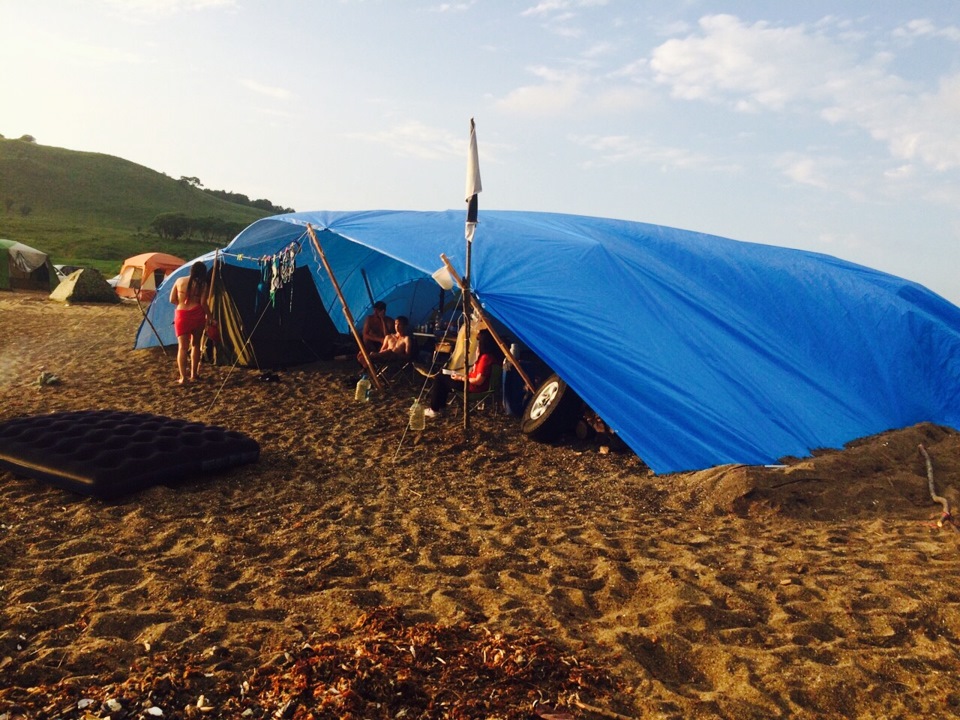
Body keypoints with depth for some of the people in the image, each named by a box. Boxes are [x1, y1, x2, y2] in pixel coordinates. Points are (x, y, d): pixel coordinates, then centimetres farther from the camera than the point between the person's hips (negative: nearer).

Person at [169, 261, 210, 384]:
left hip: (181, 315, 1)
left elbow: (172, 300, 8)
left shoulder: (179, 281, 7)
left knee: (182, 347, 1)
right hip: (197, 315, -1)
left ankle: (183, 377, -8)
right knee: (195, 345, 15)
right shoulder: (203, 284, -1)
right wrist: (208, 316, 6)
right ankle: (193, 375, 19)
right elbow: (203, 303, -7)